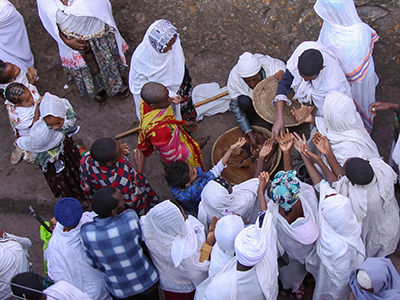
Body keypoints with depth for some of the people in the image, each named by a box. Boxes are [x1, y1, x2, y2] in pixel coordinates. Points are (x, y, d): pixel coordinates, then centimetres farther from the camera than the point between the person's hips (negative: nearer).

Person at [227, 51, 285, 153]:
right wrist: (250, 134, -27)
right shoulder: (234, 76, -33)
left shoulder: (274, 67, -38)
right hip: (249, 96, 0)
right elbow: (235, 106, -20)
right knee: (244, 102, -33)